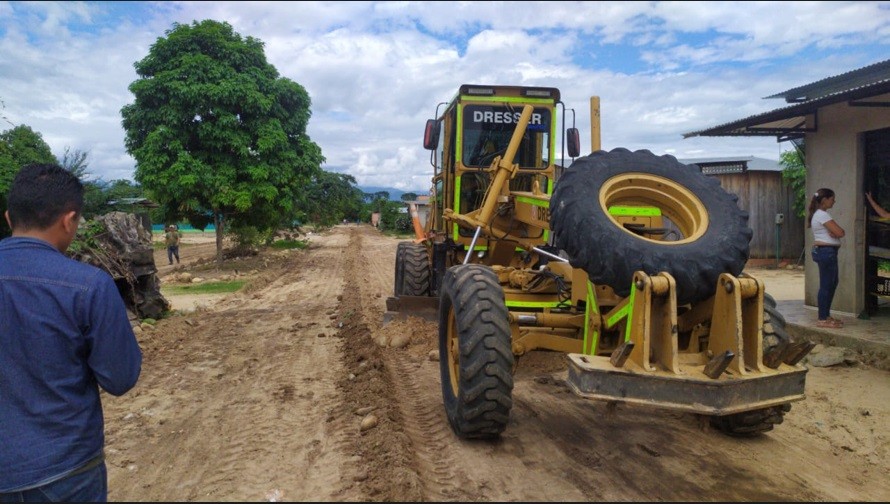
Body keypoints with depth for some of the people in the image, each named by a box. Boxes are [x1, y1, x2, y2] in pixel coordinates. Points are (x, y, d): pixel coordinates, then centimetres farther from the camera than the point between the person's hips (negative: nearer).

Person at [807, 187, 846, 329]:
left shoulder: (819, 214, 17)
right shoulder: (822, 215, -15)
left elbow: (837, 232, 13)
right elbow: (840, 232, -20)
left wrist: (835, 231, -8)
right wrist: (836, 231, 0)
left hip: (825, 252, 11)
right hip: (826, 251, -11)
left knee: (832, 283, 16)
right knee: (826, 285, -7)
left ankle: (826, 315, 24)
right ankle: (823, 320, -2)